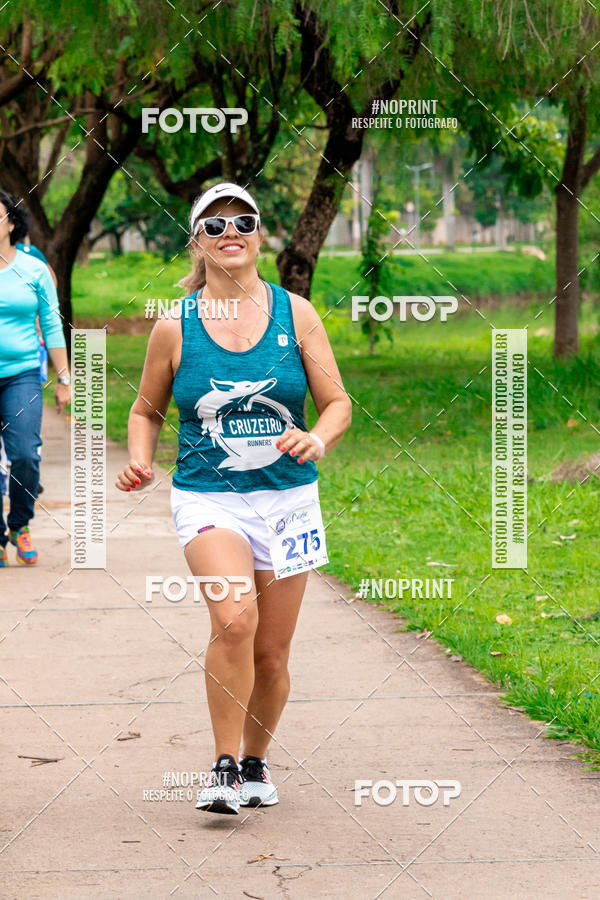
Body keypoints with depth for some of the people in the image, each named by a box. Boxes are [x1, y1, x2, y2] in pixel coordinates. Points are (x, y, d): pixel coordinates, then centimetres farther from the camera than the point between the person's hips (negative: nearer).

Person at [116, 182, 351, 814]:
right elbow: (146, 410, 13)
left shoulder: (294, 313, 2)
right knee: (233, 618, -26)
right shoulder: (175, 327, 1)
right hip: (208, 497, -2)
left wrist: (316, 440, -16)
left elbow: (337, 402, 5)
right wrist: (140, 461, -6)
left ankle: (255, 762, 32)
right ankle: (223, 767, -13)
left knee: (270, 654, 7)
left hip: (286, 498, 2)